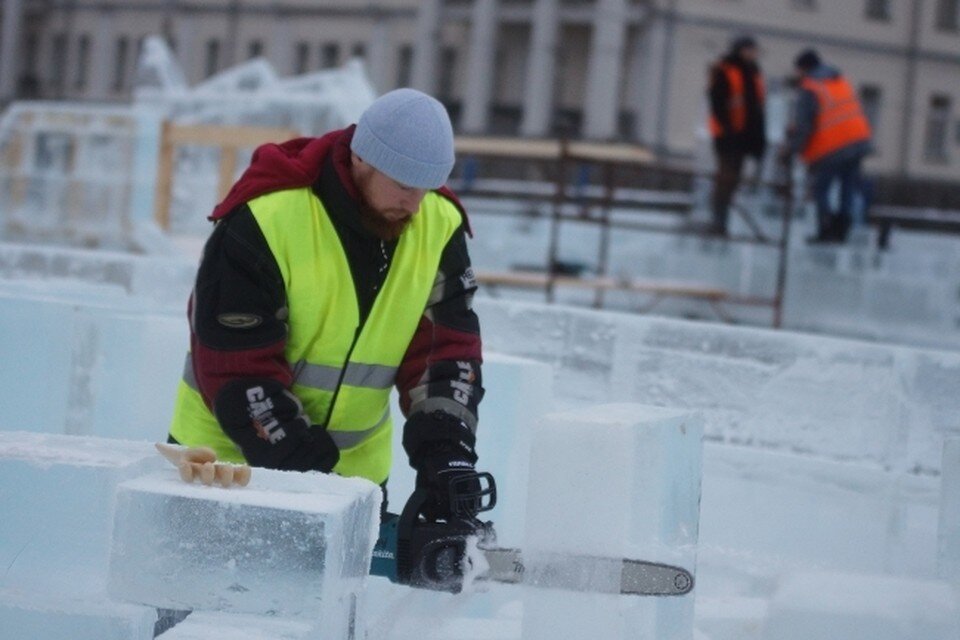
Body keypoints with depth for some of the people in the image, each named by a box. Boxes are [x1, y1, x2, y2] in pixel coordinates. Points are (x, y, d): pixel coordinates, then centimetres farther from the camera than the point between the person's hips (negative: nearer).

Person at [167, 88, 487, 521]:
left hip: (356, 466, 4)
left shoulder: (439, 226, -6)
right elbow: (238, 370, -22)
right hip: (229, 453, -4)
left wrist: (448, 454, -20)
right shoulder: (262, 224, -22)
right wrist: (305, 474, -24)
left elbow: (446, 348, -5)